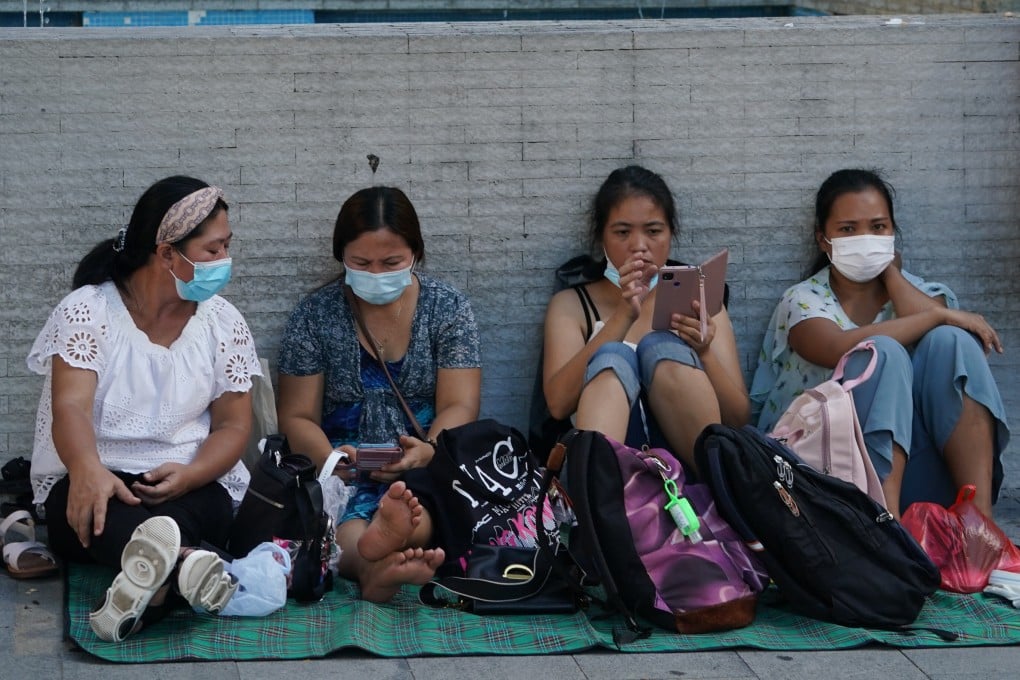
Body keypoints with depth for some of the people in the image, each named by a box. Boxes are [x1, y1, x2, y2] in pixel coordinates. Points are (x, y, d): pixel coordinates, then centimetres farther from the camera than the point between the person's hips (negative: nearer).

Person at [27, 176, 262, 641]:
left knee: (202, 505, -36)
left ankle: (154, 574, -65)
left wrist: (188, 475, -20)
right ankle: (181, 564, -71)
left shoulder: (224, 323, 6)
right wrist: (88, 470, -42)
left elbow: (233, 425, 4)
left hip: (190, 485, 3)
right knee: (95, 507, -41)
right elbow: (71, 407, -18)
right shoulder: (87, 310, -4)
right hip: (94, 480, -3)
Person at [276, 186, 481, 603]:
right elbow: (298, 417, 5)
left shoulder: (448, 309, 7)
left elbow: (459, 406, -1)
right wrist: (330, 458, -19)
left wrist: (429, 451, -25)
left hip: (427, 471, 0)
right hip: (344, 473, 1)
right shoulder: (314, 317, 6)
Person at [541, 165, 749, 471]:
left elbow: (737, 418, 10)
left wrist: (703, 353, -10)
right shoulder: (571, 305, 17)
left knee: (661, 346, -21)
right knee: (612, 358, -28)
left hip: (692, 460, 1)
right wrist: (623, 317, -11)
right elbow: (559, 404, -3)